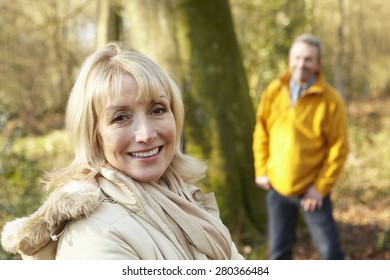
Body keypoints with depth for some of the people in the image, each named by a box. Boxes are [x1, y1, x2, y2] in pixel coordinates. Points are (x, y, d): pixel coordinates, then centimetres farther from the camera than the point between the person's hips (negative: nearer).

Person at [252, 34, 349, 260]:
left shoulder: (331, 100, -13)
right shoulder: (274, 91, -2)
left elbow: (339, 149, -12)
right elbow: (261, 132, 8)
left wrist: (321, 187, -14)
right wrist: (262, 170, 3)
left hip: (312, 190, -3)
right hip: (277, 187, 4)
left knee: (330, 251, 2)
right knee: (279, 251, 13)